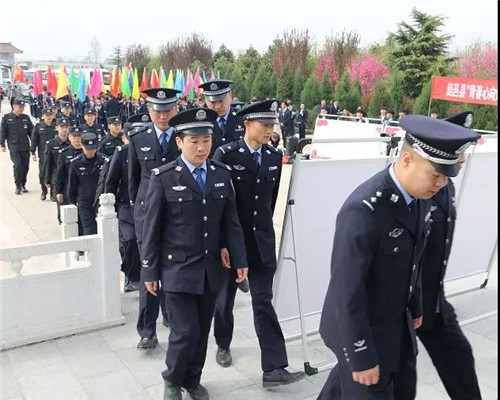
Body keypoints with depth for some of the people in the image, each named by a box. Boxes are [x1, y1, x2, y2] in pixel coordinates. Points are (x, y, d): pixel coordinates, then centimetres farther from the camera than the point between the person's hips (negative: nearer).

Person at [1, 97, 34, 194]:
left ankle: (23, 185, 22)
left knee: (25, 166, 5)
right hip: (14, 147, -3)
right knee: (17, 165, -14)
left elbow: (31, 132, 12)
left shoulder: (26, 118, 9)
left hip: (25, 147, 3)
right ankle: (18, 186, 0)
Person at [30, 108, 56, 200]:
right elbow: (34, 140, 4)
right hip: (43, 154, 0)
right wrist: (33, 153, -1)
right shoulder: (38, 127, 3)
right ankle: (44, 192, 19)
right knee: (42, 173, 3)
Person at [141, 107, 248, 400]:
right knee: (185, 332, -3)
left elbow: (231, 221, 5)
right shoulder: (164, 177, -9)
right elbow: (152, 229, -6)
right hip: (178, 269, -4)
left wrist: (239, 259, 1)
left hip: (212, 269, 4)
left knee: (202, 331, 14)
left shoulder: (223, 173, 2)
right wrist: (150, 271, -4)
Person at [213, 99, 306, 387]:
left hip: (262, 240, 3)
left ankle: (274, 368, 4)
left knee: (264, 302, 2)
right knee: (225, 297, 16)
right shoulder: (226, 154, -11)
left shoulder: (275, 156, 3)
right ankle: (223, 344, 39)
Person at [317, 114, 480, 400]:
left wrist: (415, 307, 18)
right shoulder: (364, 209, -30)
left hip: (398, 323, 8)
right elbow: (347, 290, -27)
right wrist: (361, 357, -20)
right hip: (362, 328, -8)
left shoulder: (420, 197, -4)